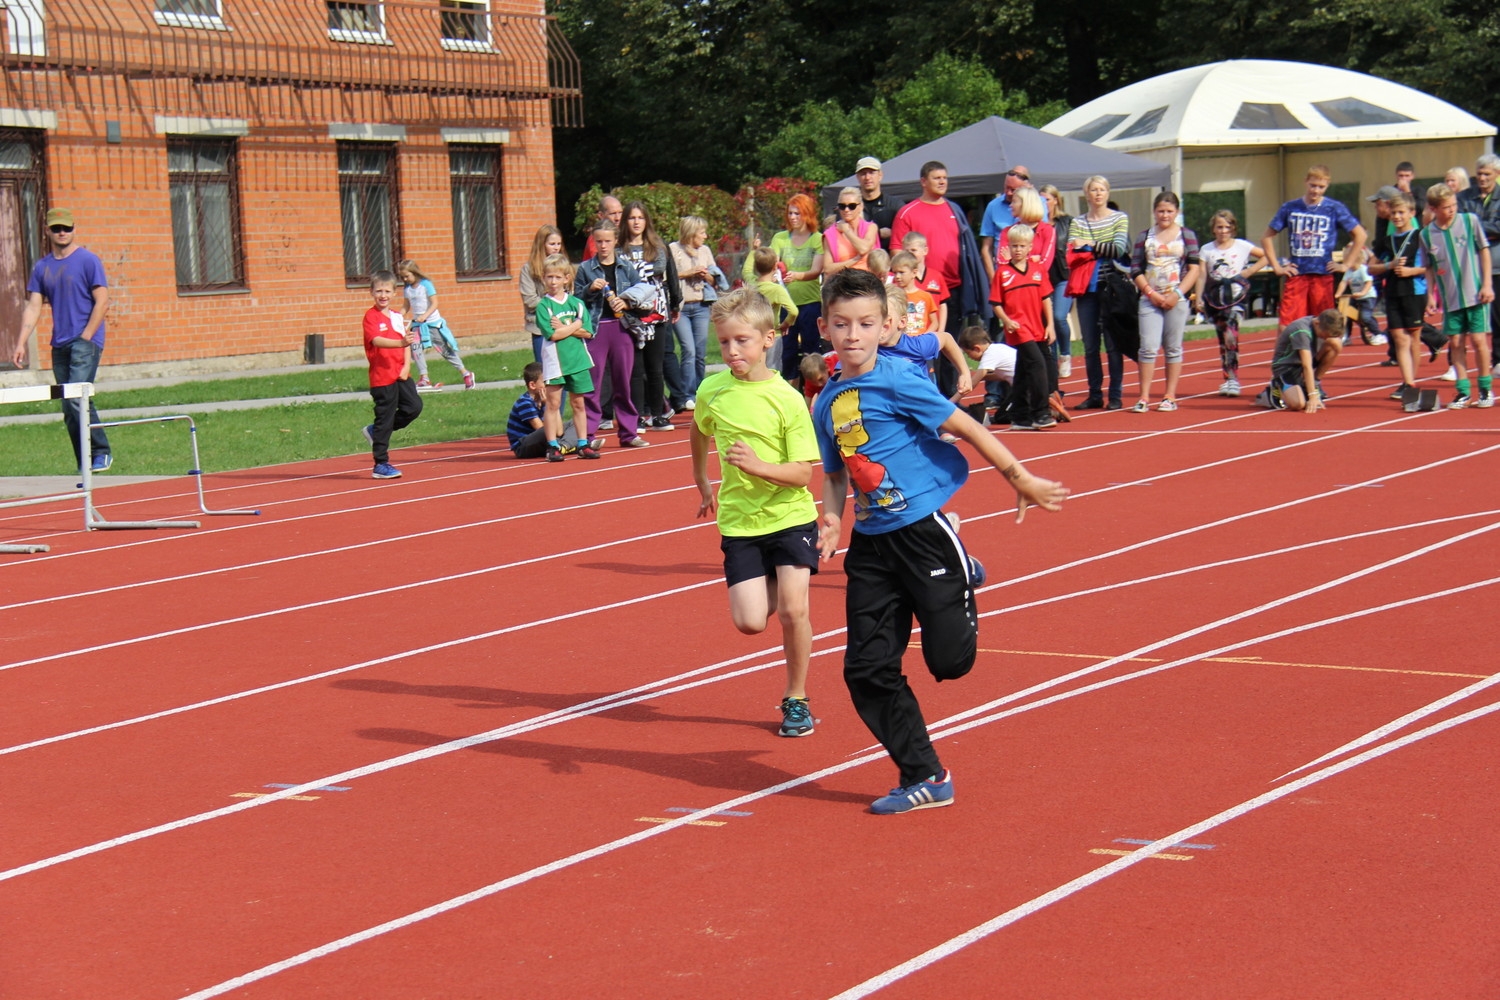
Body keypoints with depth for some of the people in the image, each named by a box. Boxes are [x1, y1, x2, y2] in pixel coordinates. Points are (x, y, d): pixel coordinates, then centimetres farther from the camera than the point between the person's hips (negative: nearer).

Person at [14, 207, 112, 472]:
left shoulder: (88, 260, -3)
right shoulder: (42, 267, 12)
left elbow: (102, 301, -6)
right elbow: (33, 306, 10)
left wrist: (86, 337, -13)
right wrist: (21, 343, 0)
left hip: (85, 342, -6)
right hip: (59, 345, 6)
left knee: (77, 399, -18)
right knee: (69, 410, 6)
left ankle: (101, 453, -8)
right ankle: (84, 465, 12)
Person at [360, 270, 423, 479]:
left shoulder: (397, 316, 13)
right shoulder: (371, 316, -8)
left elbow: (406, 344, 15)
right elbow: (376, 340, -24)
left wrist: (407, 365, -2)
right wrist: (400, 343, -40)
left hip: (400, 374, 7)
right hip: (382, 376, -7)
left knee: (414, 407, 2)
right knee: (385, 418, -3)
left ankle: (376, 431, 20)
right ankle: (381, 465, 5)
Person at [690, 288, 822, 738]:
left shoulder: (787, 399, -12)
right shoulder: (712, 390, -3)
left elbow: (802, 473, -15)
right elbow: (698, 432, 21)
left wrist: (758, 466, -31)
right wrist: (703, 485, 29)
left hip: (790, 518, -3)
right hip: (739, 522, 3)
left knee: (793, 610, -12)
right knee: (750, 622, -7)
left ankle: (796, 699, 10)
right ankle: (775, 595, 31)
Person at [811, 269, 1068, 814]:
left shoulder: (897, 381, -12)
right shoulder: (827, 404, 8)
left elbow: (968, 429, -9)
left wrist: (1021, 479, -8)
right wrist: (831, 518, 0)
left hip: (923, 530, -6)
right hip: (870, 543, 6)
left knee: (950, 660, -6)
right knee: (867, 670, 0)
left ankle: (964, 580, 28)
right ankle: (924, 779, 14)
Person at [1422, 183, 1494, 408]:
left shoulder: (1470, 220, -5)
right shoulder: (1427, 234, -1)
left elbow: (1484, 251, 0)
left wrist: (1487, 284, -4)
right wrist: (1431, 295, 2)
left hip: (1476, 294, -2)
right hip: (1450, 299, 2)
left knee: (1478, 339, -2)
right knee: (1456, 343, 2)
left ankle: (1485, 389, 12)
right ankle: (1463, 391, 11)